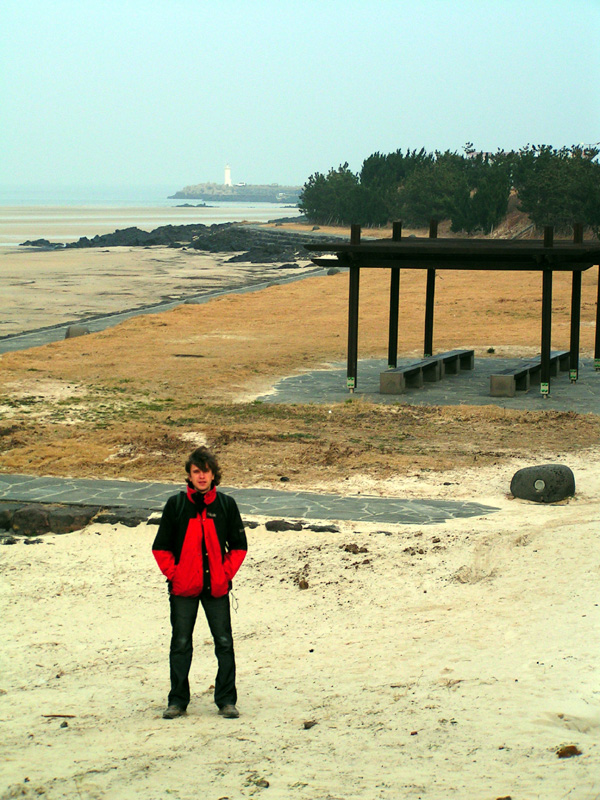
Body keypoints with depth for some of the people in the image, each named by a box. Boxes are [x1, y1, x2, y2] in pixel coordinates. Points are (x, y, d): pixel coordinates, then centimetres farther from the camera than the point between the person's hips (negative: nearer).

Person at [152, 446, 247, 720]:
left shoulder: (226, 504, 3)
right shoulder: (176, 504, 2)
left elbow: (239, 545, 9)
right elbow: (161, 547, 6)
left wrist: (226, 573, -1)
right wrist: (173, 574, -3)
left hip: (216, 587, 1)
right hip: (183, 587, 0)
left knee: (224, 643, 1)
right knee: (181, 644, 4)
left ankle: (227, 700, 10)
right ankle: (177, 700, 13)